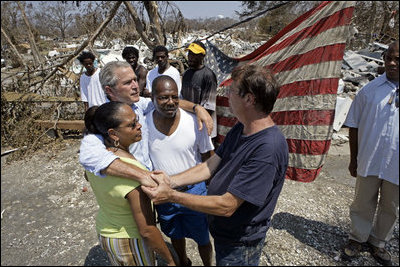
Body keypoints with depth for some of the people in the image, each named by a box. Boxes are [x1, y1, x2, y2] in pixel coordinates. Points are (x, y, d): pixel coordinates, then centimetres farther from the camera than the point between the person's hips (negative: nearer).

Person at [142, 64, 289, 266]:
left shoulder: (268, 149, -33)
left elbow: (227, 206, -31)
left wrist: (171, 195, -28)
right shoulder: (240, 128, -3)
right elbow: (211, 165, -2)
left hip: (238, 244, -7)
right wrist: (171, 181, -15)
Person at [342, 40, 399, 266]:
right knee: (363, 203, 14)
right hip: (369, 161, 0)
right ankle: (357, 238, 37)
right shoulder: (370, 90, -4)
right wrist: (353, 158, 2)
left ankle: (379, 242, 40)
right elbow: (354, 126, 1)